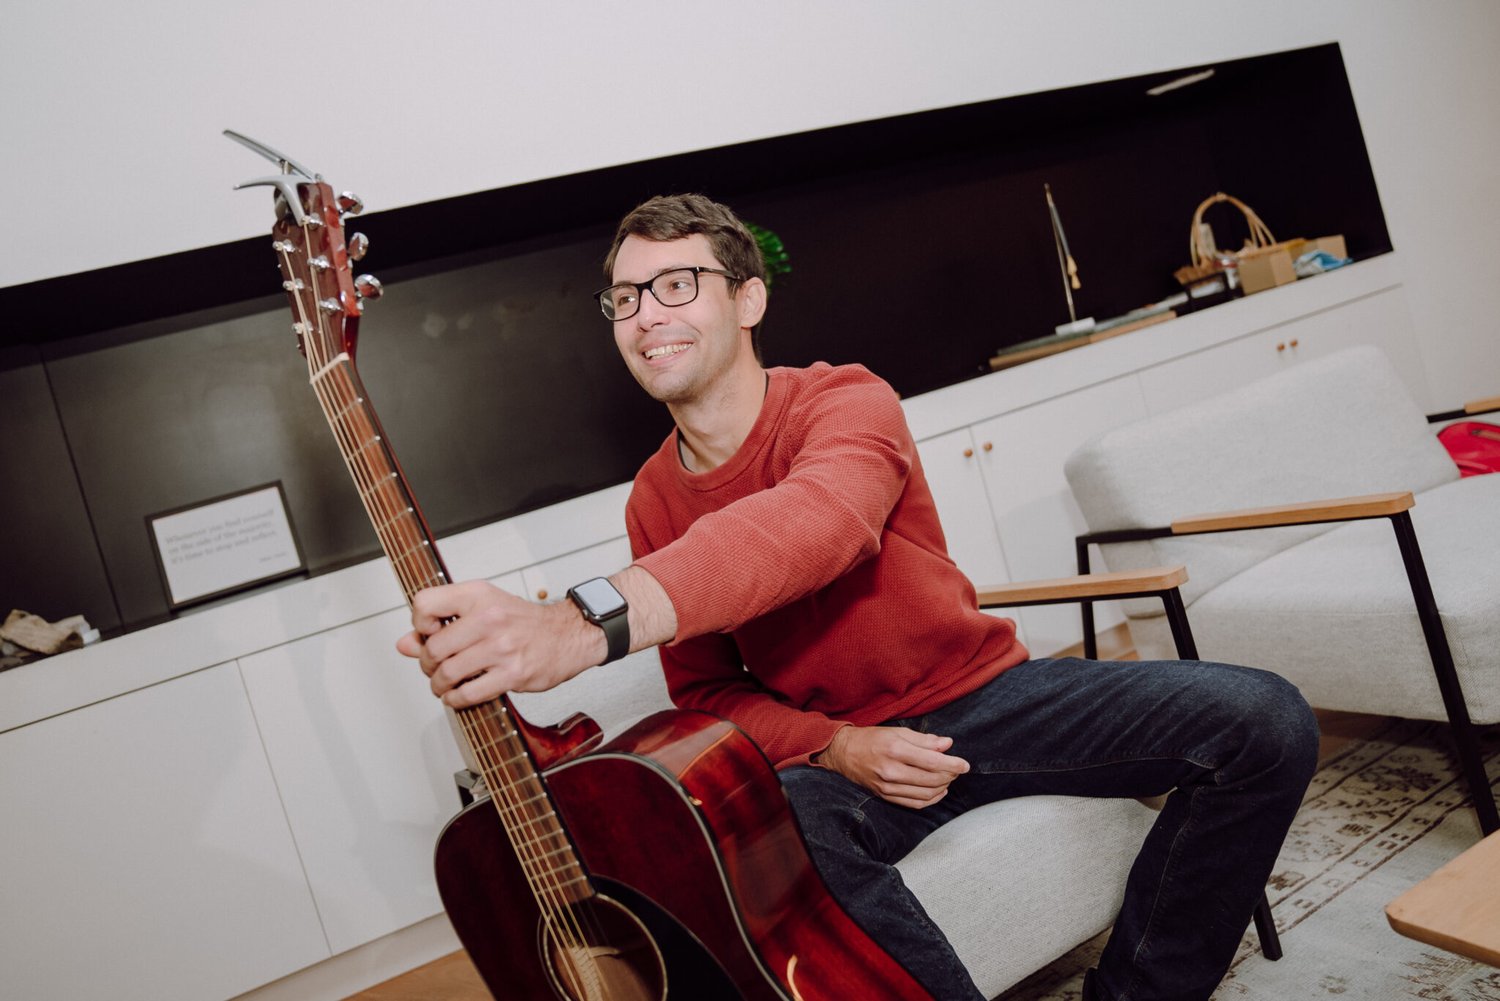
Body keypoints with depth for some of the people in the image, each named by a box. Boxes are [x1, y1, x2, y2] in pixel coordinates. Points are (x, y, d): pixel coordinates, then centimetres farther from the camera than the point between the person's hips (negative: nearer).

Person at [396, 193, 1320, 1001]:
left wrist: (584, 625, -56)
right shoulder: (655, 504, 0)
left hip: (987, 691, 0)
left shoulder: (845, 402, -16)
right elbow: (706, 690, 4)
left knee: (1265, 720, -17)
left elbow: (816, 521, -41)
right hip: (830, 747, 1)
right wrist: (835, 747, -18)